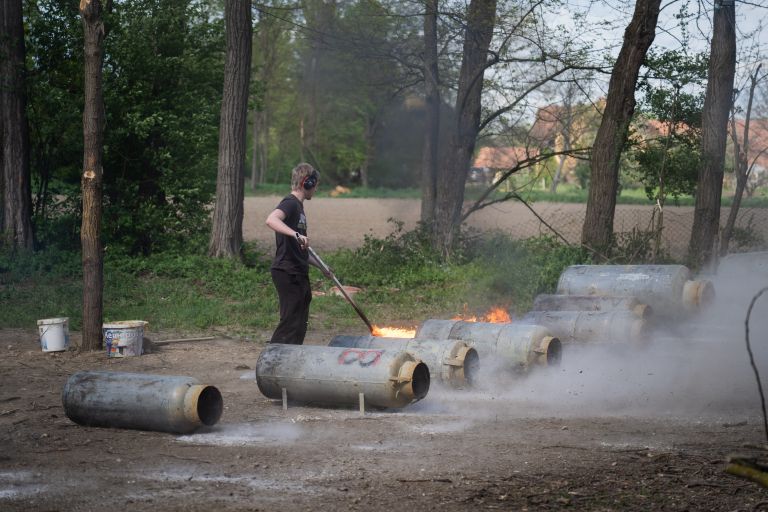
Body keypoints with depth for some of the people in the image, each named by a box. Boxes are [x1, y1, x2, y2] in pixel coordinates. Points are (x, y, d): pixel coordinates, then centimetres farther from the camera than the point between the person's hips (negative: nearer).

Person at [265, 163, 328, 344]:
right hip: (287, 273, -10)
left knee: (300, 324, 13)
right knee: (290, 322, -11)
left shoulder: (298, 206, 19)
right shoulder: (290, 203, -11)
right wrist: (297, 235, -44)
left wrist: (320, 266, 28)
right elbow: (271, 220, -34)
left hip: (298, 274, 10)